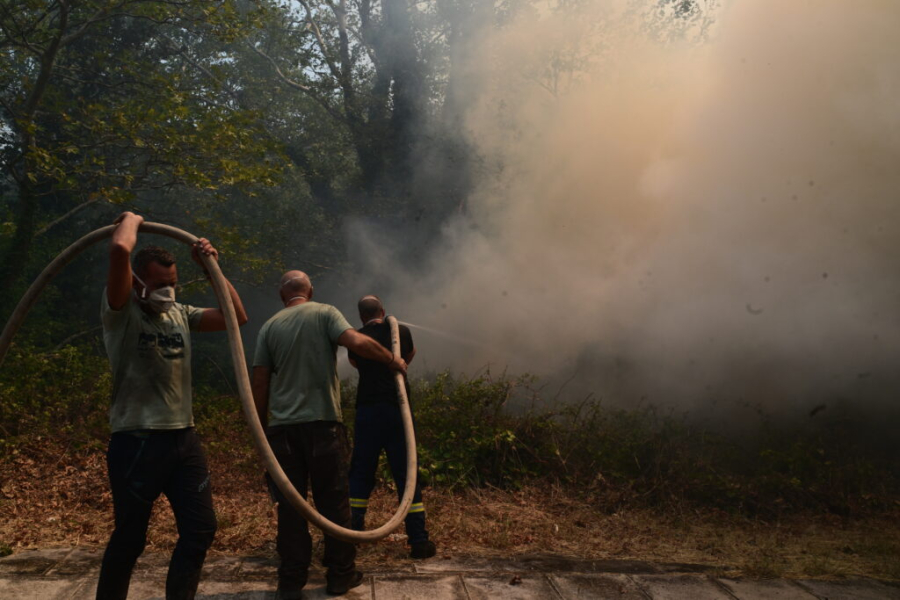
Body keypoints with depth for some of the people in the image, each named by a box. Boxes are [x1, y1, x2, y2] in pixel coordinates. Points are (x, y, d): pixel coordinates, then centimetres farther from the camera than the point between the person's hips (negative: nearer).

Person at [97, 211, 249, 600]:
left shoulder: (180, 315, 11)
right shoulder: (121, 313, -7)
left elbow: (236, 317, 9)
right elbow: (120, 249, -23)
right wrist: (131, 219, -2)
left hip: (183, 438, 6)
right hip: (137, 442, -6)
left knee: (200, 529, 8)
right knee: (129, 538, 6)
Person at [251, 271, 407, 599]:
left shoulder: (270, 327, 9)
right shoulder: (325, 313, 2)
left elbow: (260, 383, 7)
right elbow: (358, 342, -15)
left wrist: (261, 428, 15)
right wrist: (393, 361, 0)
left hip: (281, 426, 2)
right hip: (322, 422, -2)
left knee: (289, 504, 8)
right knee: (333, 501, 7)